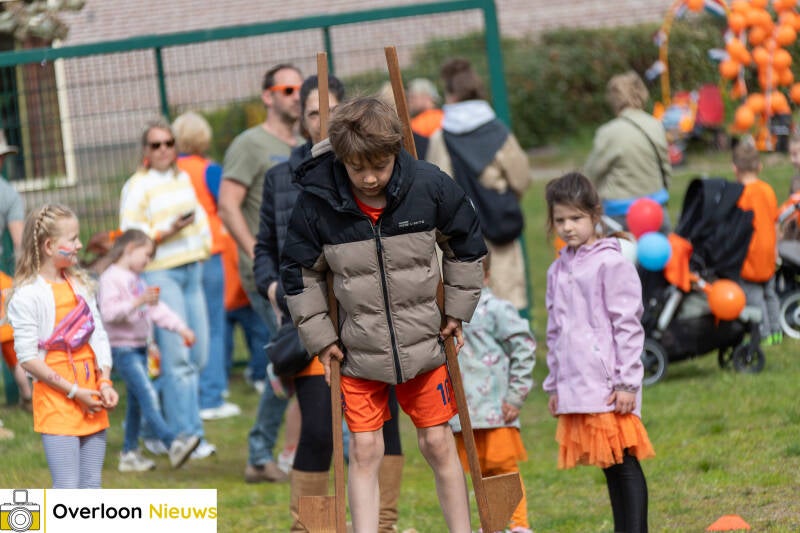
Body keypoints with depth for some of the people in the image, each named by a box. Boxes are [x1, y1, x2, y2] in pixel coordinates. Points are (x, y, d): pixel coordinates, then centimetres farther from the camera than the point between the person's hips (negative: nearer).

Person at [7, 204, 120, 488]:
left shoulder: (81, 285, 11)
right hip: (55, 401, -6)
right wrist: (74, 392, -14)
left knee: (91, 485, 7)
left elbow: (99, 337, 12)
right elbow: (27, 358, -13)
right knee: (67, 489, -9)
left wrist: (105, 383, -3)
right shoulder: (27, 296, -11)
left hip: (91, 400, 6)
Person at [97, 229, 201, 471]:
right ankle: (172, 444, -27)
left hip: (139, 347, 10)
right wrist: (139, 302, -31)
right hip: (122, 349, -10)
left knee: (136, 401, 11)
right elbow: (109, 313, -24)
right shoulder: (111, 278, -11)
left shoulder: (136, 280, 18)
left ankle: (129, 453, 18)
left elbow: (157, 309, 21)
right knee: (148, 395, -17)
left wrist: (181, 327, 12)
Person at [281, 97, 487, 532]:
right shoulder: (317, 200, -15)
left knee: (437, 443, 7)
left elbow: (466, 244, 5)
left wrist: (458, 311, 6)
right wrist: (319, 336, -1)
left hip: (424, 344, 1)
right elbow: (299, 272, -1)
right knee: (365, 452, -1)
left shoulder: (430, 186, -13)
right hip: (358, 350, -1)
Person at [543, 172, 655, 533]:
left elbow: (627, 326, -9)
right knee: (607, 464, 8)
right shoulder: (557, 270, 16)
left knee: (623, 462, -7)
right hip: (574, 388, 7)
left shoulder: (611, 263, -6)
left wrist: (626, 382, -13)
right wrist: (554, 386, 20)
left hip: (607, 386, -7)